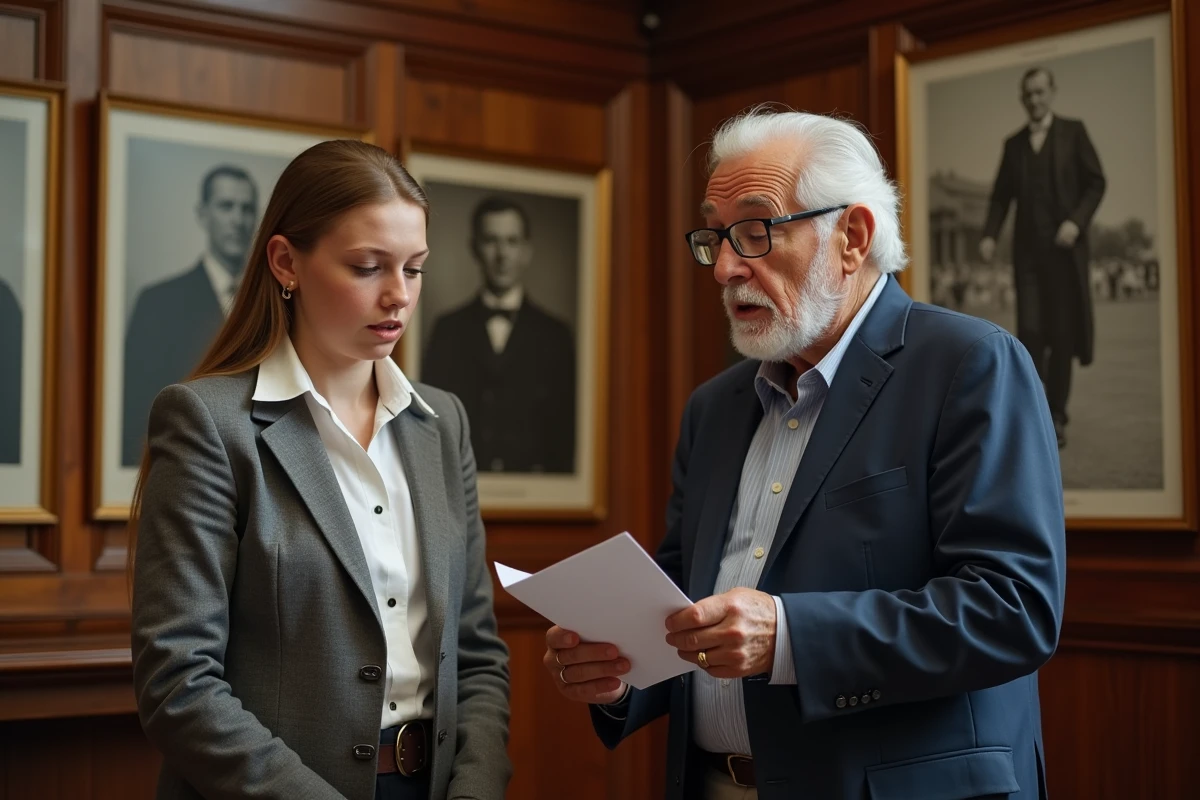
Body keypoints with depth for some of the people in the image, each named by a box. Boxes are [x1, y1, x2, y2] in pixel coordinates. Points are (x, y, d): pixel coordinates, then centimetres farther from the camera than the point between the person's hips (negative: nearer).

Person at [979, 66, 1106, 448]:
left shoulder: (1073, 132, 4)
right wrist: (989, 235, -5)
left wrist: (1076, 222, -15)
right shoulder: (1013, 143, 13)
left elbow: (1095, 183, 0)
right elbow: (1001, 195, 11)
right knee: (1030, 331, -8)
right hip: (1027, 249, 2)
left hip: (1064, 247, -2)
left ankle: (1056, 416, 10)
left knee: (1063, 332, 2)